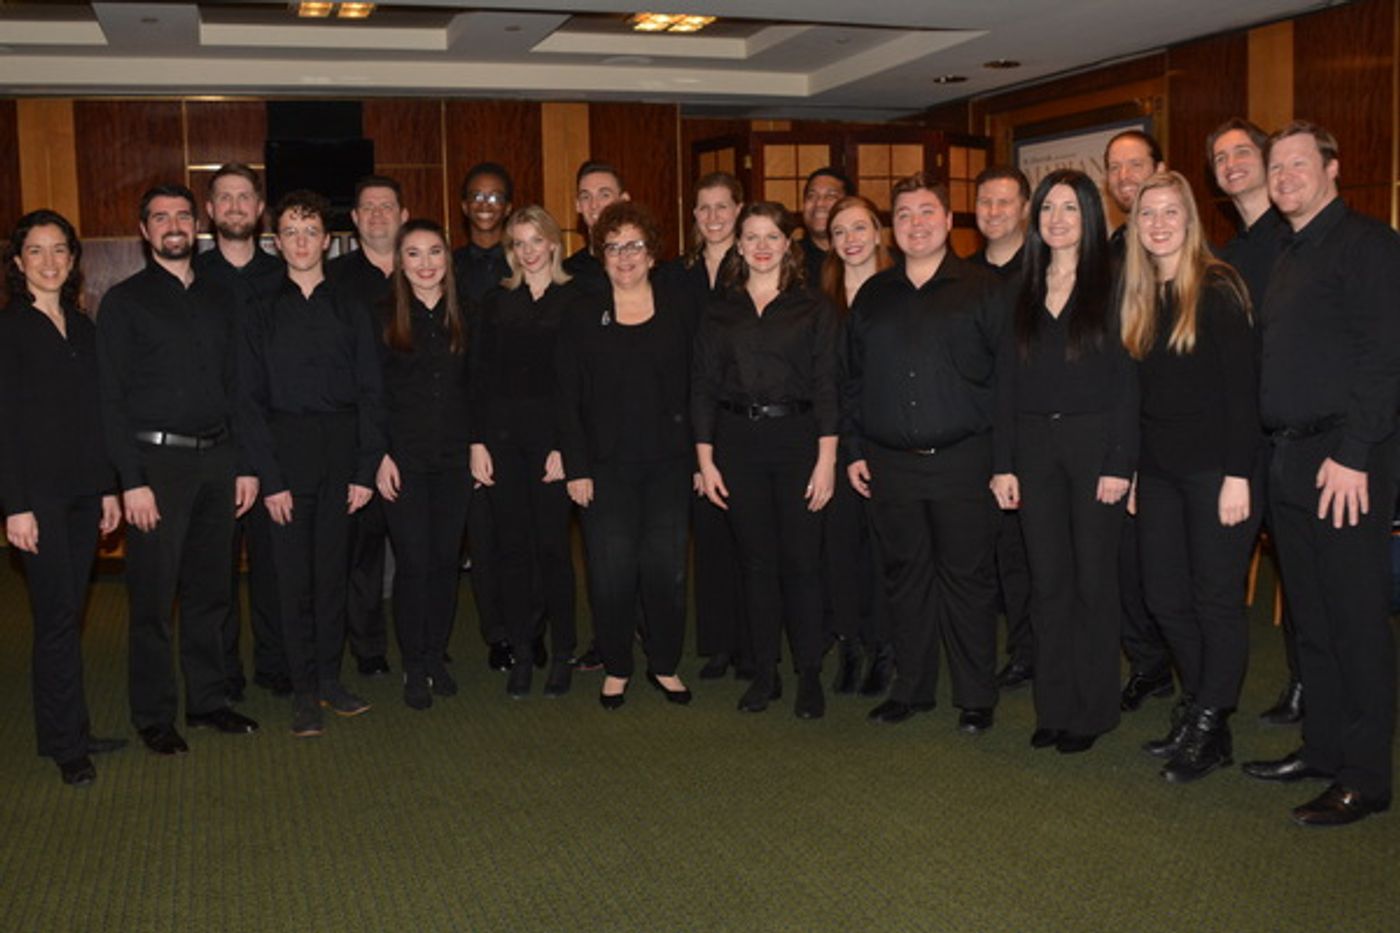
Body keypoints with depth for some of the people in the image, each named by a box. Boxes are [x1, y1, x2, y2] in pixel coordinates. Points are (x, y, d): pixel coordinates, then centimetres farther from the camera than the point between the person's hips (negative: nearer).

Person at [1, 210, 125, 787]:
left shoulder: (82, 328, 13)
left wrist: (109, 488, 12)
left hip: (83, 492, 6)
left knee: (68, 614, 10)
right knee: (57, 615, -5)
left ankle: (68, 732, 17)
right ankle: (66, 743, 5)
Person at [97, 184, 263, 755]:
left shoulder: (216, 300, 14)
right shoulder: (124, 301, -1)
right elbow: (112, 399, -6)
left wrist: (247, 463, 8)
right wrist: (132, 481, -13)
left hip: (216, 459, 5)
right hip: (157, 459, -5)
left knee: (209, 591, 12)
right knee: (154, 598, 1)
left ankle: (207, 701, 23)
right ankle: (154, 717, 12)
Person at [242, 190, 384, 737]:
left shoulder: (350, 309, 7)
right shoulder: (262, 313, 4)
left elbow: (370, 392, 4)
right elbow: (252, 400, 0)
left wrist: (366, 467, -4)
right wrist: (269, 477, -8)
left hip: (342, 446, 1)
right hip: (287, 449, -1)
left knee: (334, 569, 7)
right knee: (295, 574, 1)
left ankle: (330, 679, 18)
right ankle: (304, 692, 10)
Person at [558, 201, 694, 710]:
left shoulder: (679, 307, 6)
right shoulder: (583, 318, 4)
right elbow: (569, 399, 2)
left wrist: (702, 454, 1)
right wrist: (576, 468, -4)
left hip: (669, 462, 1)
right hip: (606, 467, -1)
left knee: (667, 567, 3)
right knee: (611, 572, 0)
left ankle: (665, 664, 21)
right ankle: (616, 667, 18)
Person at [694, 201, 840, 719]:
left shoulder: (813, 308, 3)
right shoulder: (719, 312, 9)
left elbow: (827, 384, -2)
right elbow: (703, 387, 8)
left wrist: (827, 458, -9)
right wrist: (705, 459, 1)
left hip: (797, 437, -2)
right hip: (738, 441, 2)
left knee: (800, 560, -2)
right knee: (756, 560, 7)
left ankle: (809, 676, 10)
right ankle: (764, 672, 17)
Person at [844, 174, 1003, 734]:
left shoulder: (981, 290, 0)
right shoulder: (872, 296, 12)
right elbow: (852, 378, 15)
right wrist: (854, 450, 9)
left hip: (961, 459, -3)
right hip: (889, 463, 4)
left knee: (967, 577, 3)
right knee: (904, 577, 11)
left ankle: (976, 698, 15)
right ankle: (911, 689, 24)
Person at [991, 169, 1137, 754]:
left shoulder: (1111, 286, -1)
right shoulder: (1024, 291, 11)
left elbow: (1127, 380, -6)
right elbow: (1006, 381, 9)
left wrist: (1120, 463, -13)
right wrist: (1003, 464, 2)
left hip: (1094, 441, -4)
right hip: (1034, 444, 4)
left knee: (1093, 579, 3)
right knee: (1048, 581, 7)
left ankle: (1091, 711, 14)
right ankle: (1054, 706, 17)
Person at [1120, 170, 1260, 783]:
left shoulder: (1216, 289, -8)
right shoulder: (1138, 296, 11)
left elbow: (1242, 385, -12)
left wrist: (1238, 475, -17)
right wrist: (1132, 468, 10)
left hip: (1215, 468, -6)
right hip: (1158, 470, 6)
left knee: (1216, 599, 2)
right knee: (1165, 599, 9)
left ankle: (1210, 730, 13)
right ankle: (1197, 707, 25)